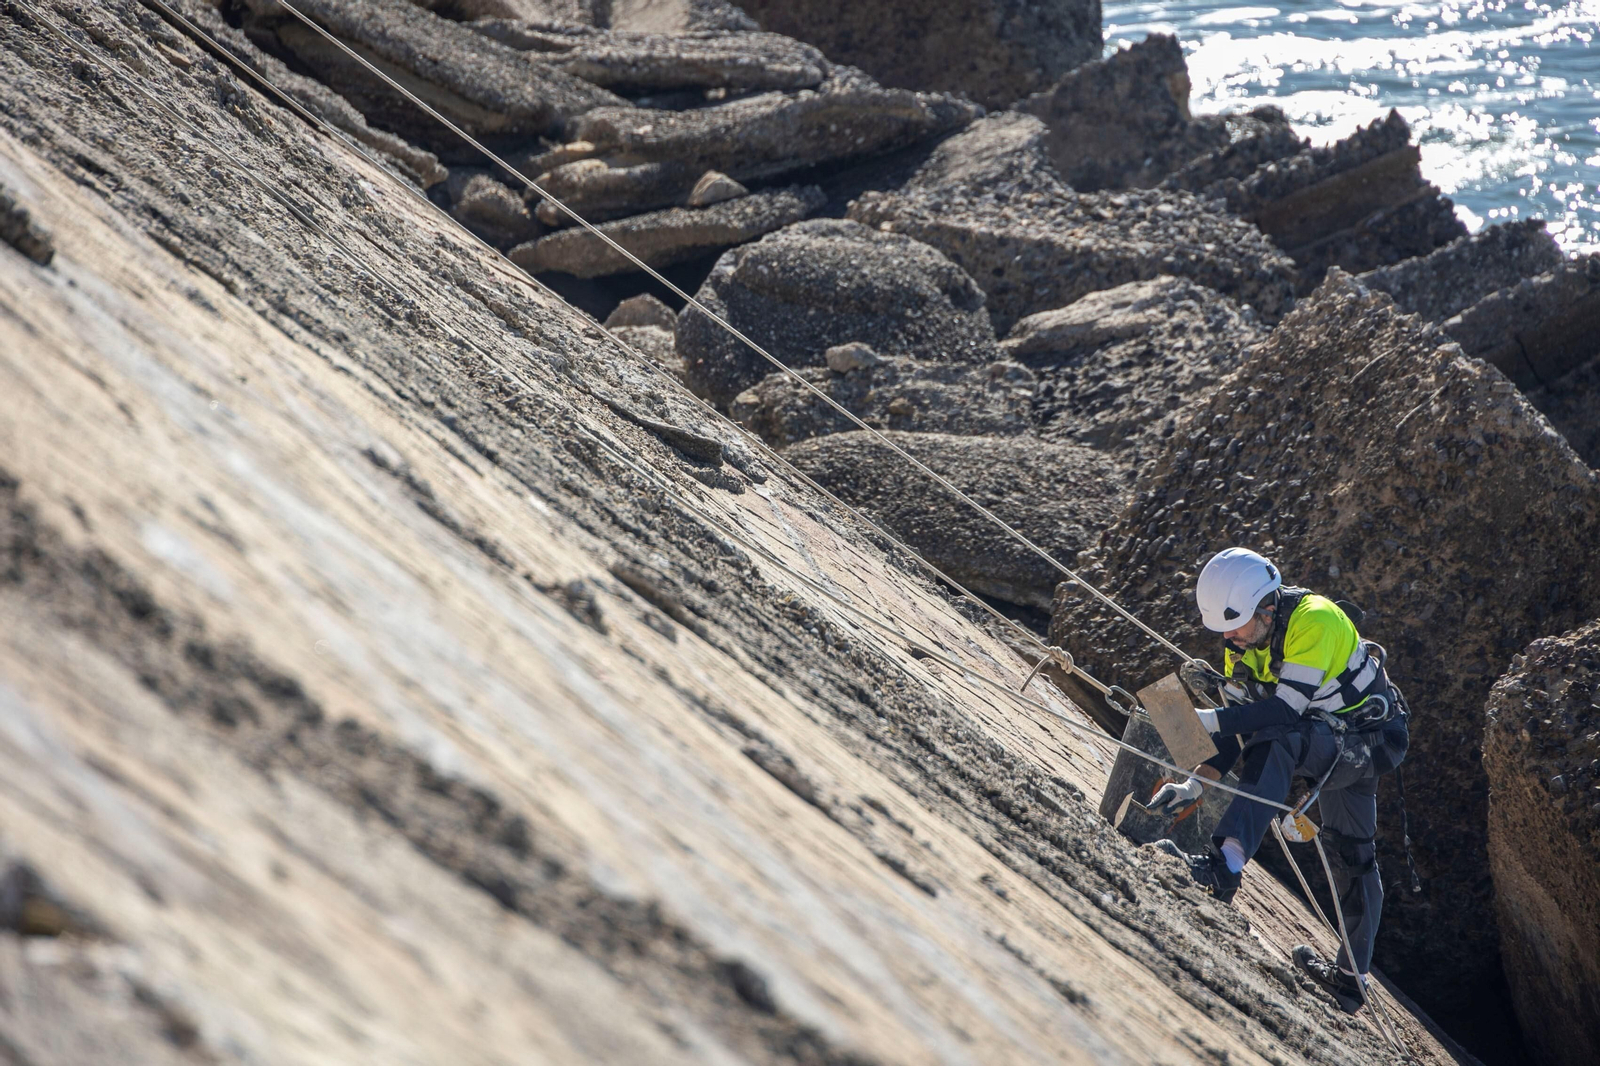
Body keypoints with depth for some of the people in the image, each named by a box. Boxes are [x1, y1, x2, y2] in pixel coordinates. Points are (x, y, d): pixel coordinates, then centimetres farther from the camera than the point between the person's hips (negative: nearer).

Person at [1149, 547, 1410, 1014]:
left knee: (1274, 739, -35)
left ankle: (1228, 858, -47)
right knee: (1351, 855, 18)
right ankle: (1350, 979, 30)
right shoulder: (1242, 640, -4)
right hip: (1328, 745, 9)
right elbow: (1237, 723, -2)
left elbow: (1286, 709, -37)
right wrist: (1195, 785, -15)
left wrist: (1199, 719, -41)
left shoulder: (1313, 620, -30)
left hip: (1367, 740, -9)